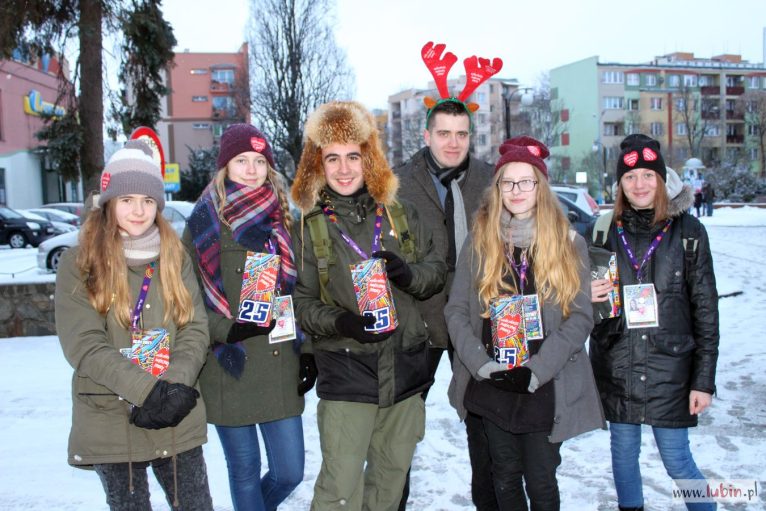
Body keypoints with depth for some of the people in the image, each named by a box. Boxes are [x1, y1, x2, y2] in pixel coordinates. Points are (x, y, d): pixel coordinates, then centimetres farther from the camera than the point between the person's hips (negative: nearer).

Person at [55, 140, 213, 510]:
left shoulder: (175, 257, 5)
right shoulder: (78, 264, -4)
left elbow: (195, 329, -1)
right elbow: (84, 345, -13)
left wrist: (175, 386, -17)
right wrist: (147, 391, -21)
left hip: (178, 421, 2)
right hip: (110, 425, -2)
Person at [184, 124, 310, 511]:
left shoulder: (282, 218, 10)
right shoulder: (205, 222, -1)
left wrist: (308, 352, 7)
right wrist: (227, 330, -17)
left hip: (281, 368, 3)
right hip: (231, 372, -3)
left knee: (289, 471, 8)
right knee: (245, 470, 9)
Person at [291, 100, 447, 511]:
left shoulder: (399, 212, 5)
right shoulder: (310, 225, -1)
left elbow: (437, 271, 8)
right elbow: (302, 302, -2)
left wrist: (407, 273, -13)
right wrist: (340, 322, -21)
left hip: (405, 369, 3)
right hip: (345, 373, -3)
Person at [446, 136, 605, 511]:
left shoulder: (569, 243, 0)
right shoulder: (479, 242, 3)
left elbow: (580, 317, -4)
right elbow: (456, 310, 0)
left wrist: (537, 369, -15)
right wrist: (482, 364, -13)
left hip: (548, 388, -1)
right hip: (492, 385, 1)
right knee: (505, 477, 14)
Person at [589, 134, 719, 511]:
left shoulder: (687, 230, -3)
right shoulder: (604, 231, 2)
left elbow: (705, 308, -2)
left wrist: (704, 379, -4)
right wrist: (586, 296, -12)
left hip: (670, 368, -2)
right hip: (616, 369, 2)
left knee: (678, 463, 5)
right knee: (624, 454, 14)